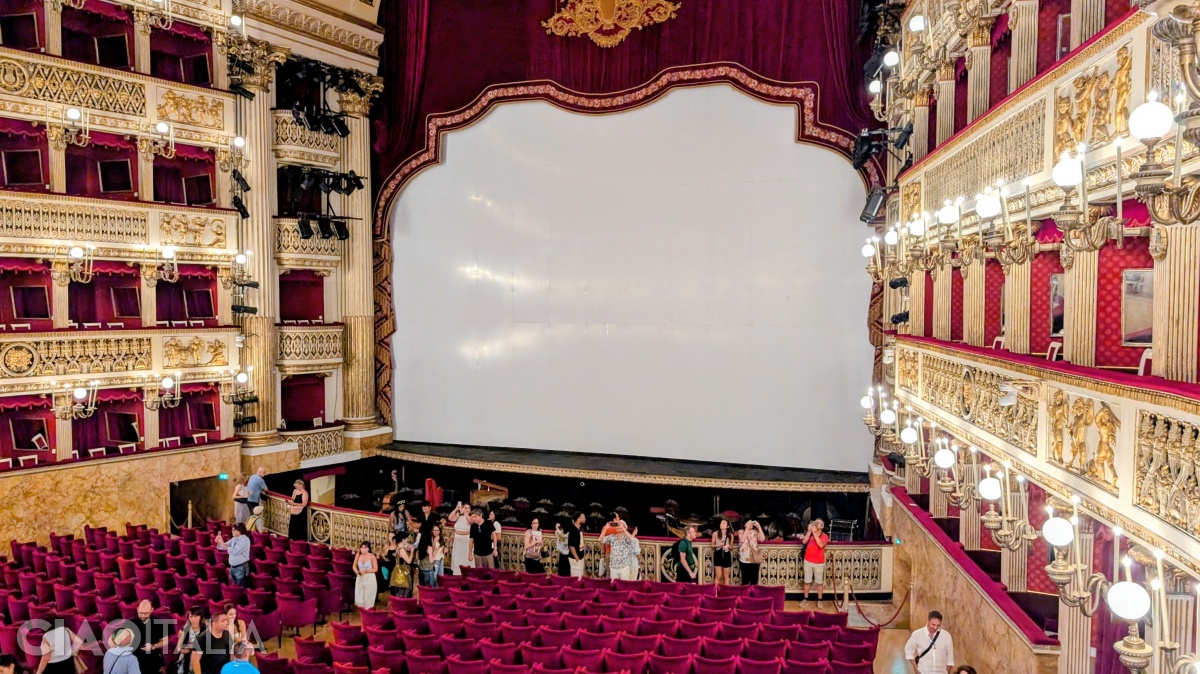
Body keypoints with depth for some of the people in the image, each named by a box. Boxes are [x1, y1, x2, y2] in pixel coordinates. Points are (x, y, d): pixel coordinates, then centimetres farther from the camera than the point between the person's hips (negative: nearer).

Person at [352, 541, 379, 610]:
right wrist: (356, 571, -11)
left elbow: (375, 569, -8)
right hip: (360, 578, 4)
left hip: (370, 579, -4)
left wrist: (366, 571, -22)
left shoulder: (372, 556, -12)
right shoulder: (358, 555, -1)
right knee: (359, 599, 5)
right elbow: (354, 566, 10)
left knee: (368, 600, 0)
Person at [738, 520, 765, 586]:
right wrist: (747, 528, -19)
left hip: (755, 559, 3)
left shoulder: (755, 532, 8)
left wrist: (759, 528, -10)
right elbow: (742, 540, -19)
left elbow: (762, 539, -8)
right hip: (745, 559, -3)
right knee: (745, 579, -1)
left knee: (754, 579, 6)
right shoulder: (741, 532, 0)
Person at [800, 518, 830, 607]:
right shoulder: (809, 533, 2)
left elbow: (821, 545, -25)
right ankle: (805, 599, 20)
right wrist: (809, 531, -17)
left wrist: (815, 533, -26)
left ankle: (819, 601, 16)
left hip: (819, 563, -2)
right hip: (808, 561, 2)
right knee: (807, 582, 10)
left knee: (820, 582, 5)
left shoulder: (824, 536, -7)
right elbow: (804, 541, -13)